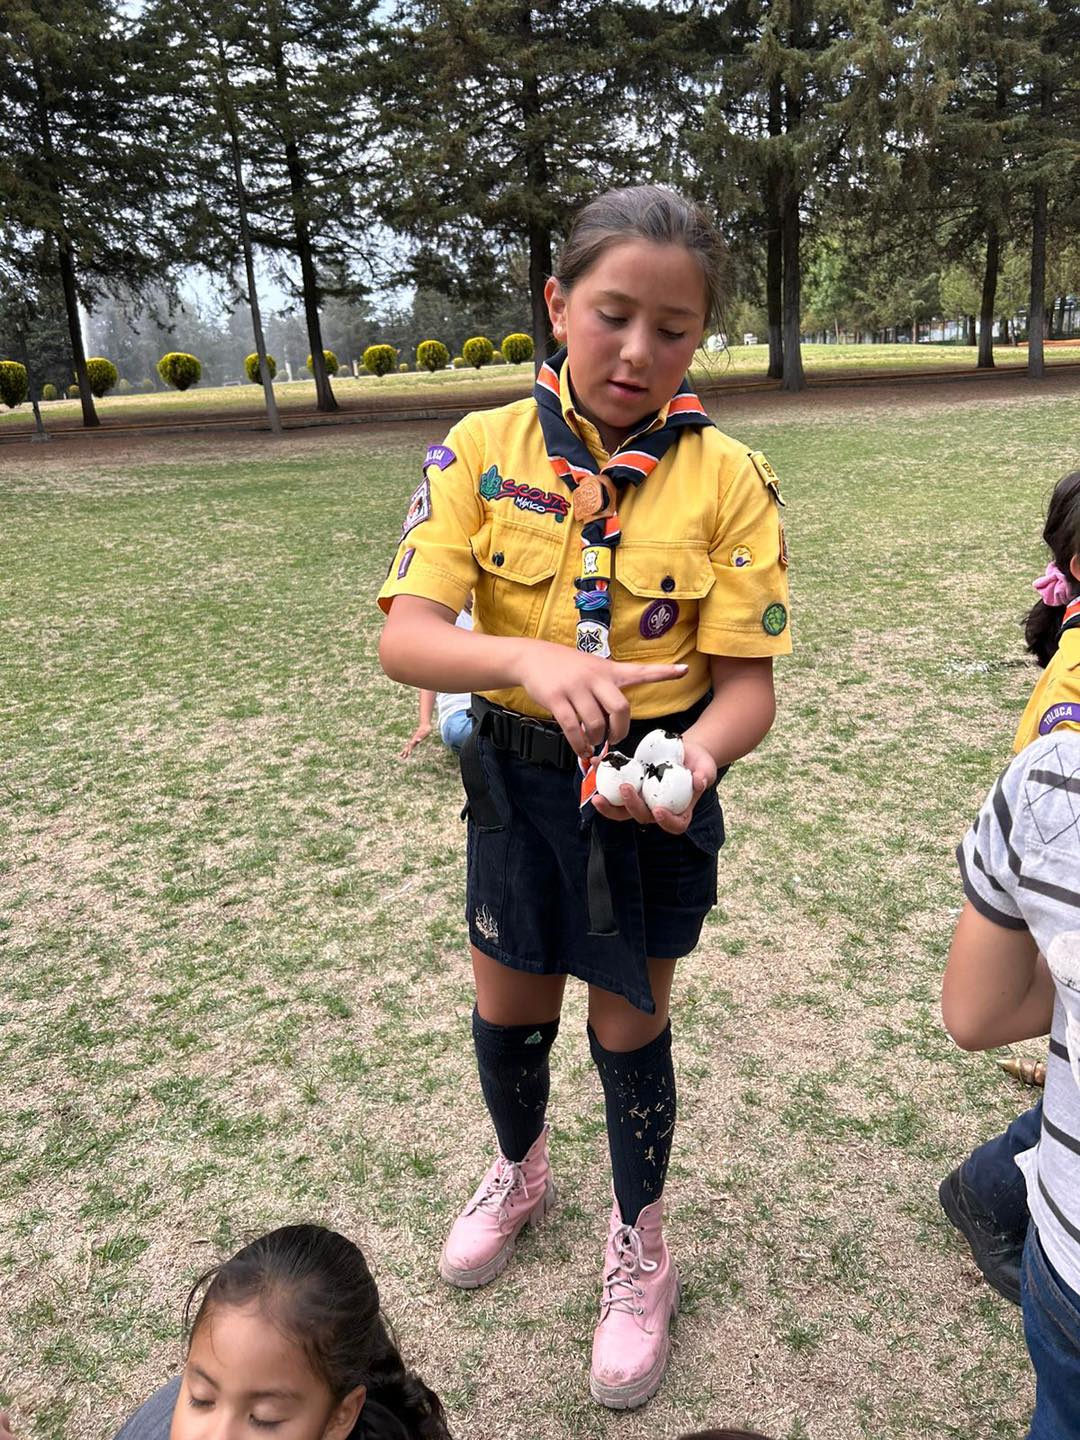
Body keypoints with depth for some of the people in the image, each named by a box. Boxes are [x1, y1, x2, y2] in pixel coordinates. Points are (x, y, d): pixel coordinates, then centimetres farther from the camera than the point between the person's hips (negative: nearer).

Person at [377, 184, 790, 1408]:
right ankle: (518, 1174, 54)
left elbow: (747, 680, -13)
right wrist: (530, 661, -39)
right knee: (508, 1012, 20)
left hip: (655, 791, -1)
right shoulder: (483, 453, -10)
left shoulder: (727, 480, -11)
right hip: (517, 776, 2)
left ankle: (639, 1246, 44)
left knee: (629, 1026, 14)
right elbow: (405, 638, -20)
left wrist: (698, 755, -35)